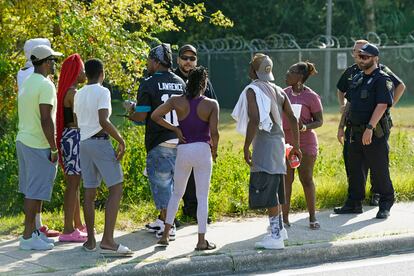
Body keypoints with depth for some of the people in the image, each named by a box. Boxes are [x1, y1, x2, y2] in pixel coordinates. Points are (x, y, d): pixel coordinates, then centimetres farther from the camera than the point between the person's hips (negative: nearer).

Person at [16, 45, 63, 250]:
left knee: (32, 190, 14)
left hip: (23, 140, 9)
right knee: (35, 192, -5)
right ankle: (28, 237, -3)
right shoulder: (46, 85, -16)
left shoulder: (27, 82, 13)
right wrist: (54, 148, -15)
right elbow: (46, 119, -21)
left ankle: (34, 231, 21)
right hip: (38, 145, -9)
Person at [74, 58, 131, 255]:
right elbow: (103, 121, -19)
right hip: (100, 141, -8)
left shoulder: (79, 94, 13)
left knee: (89, 192, 9)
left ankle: (90, 240, 9)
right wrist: (121, 140, -12)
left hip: (83, 142, 8)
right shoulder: (102, 92, -9)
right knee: (116, 189, -7)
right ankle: (107, 240, -17)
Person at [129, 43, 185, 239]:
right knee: (169, 180, 17)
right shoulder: (180, 83, 10)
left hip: (159, 142, -6)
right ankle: (162, 220, 28)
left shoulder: (149, 84, -8)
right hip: (179, 140, 6)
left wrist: (131, 115, 10)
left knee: (161, 181, 2)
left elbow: (141, 116, -11)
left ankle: (168, 227, 2)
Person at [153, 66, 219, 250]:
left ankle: (166, 234, 16)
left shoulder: (177, 102, 0)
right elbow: (214, 133, -12)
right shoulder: (211, 104, -6)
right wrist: (214, 150, 6)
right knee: (202, 197, 3)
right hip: (203, 150, -3)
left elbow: (155, 116, -2)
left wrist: (174, 128, 6)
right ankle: (201, 240, 3)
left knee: (177, 193, 18)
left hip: (183, 150, 3)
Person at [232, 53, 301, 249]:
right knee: (274, 188, 20)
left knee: (267, 190, -7)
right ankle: (279, 229, 31)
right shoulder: (278, 91, 14)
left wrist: (246, 147, -18)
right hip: (278, 142, 9)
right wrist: (296, 146, 18)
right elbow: (292, 119, 13)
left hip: (263, 143, -9)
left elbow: (254, 120, -23)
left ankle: (276, 237, -8)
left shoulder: (252, 90, -11)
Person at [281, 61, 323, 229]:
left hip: (305, 142, -4)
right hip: (285, 141, 4)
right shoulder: (284, 93, 6)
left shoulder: (311, 97, -8)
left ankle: (312, 217, 13)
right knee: (286, 180, 3)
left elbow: (319, 121, -3)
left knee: (306, 179, 2)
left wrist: (306, 127, -22)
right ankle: (284, 217, 6)